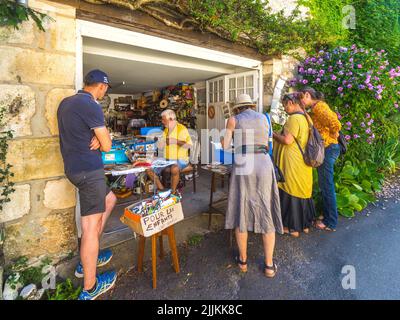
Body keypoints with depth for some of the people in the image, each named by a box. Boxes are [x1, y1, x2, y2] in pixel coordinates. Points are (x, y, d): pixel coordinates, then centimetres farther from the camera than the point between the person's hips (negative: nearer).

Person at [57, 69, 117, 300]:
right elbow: (107, 146, -14)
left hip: (74, 167, 10)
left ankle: (88, 258, 31)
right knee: (91, 227, -3)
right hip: (89, 170, -10)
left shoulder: (66, 103, 14)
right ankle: (90, 288, 12)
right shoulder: (91, 106, -15)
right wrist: (103, 137, 8)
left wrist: (96, 137, 0)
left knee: (110, 199, 24)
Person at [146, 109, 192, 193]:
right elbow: (160, 146, 17)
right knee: (149, 169, -8)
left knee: (174, 169, -39)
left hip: (180, 159, -7)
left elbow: (189, 145, -18)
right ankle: (162, 189, 2)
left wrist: (176, 141, -26)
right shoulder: (166, 130, 15)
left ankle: (173, 192, -17)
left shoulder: (182, 129, -7)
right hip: (166, 160, 7)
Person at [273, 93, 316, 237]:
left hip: (293, 163, -9)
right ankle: (305, 224, 29)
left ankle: (293, 227, 13)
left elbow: (287, 140, -21)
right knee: (302, 191, 16)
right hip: (303, 162, 9)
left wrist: (273, 134, -6)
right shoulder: (305, 117, 12)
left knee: (291, 192, 2)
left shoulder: (294, 118, -16)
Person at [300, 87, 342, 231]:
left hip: (327, 149, -10)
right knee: (325, 185, 17)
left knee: (326, 186, -1)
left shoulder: (318, 106, -13)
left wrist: (331, 138, -8)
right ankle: (328, 217, 30)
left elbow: (335, 124, -24)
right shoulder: (317, 107, 17)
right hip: (326, 149, 10)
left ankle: (330, 223, 12)